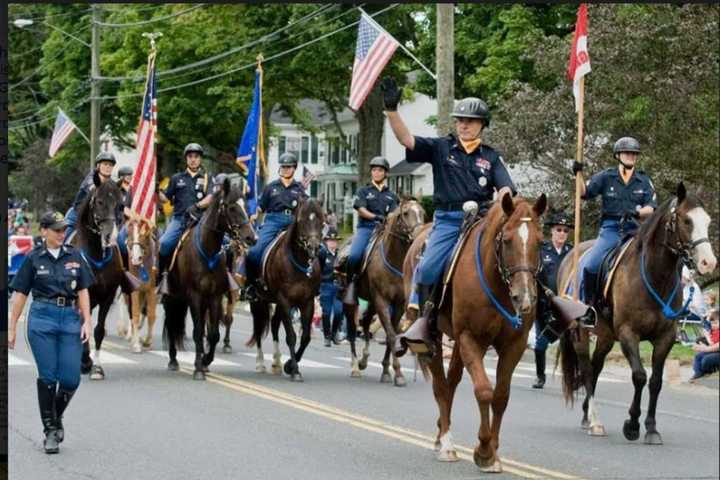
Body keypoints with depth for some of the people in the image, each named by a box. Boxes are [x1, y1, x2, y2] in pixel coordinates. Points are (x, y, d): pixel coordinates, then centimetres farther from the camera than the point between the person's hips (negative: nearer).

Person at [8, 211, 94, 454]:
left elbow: (82, 291, 9)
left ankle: (57, 417, 23)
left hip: (70, 318, 2)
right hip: (42, 318, -2)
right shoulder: (34, 259, 2)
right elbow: (20, 294, 4)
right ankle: (50, 430, 6)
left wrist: (87, 321, -1)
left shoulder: (74, 257, 8)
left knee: (71, 379, -3)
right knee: (48, 376, -3)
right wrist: (12, 327, 2)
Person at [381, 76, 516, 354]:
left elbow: (505, 188, 6)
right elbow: (406, 140, 0)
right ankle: (422, 319, -3)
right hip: (448, 220, -1)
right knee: (429, 266, -17)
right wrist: (391, 110, -12)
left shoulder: (491, 157, 15)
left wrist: (501, 204, -18)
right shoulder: (441, 148, 12)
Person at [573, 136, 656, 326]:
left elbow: (651, 207, 4)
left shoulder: (644, 181, 11)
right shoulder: (606, 177, 9)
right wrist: (579, 175, -10)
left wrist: (638, 213, -16)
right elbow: (584, 193, 6)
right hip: (610, 229, -1)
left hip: (634, 230, 1)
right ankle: (588, 309, -7)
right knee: (590, 266, -19)